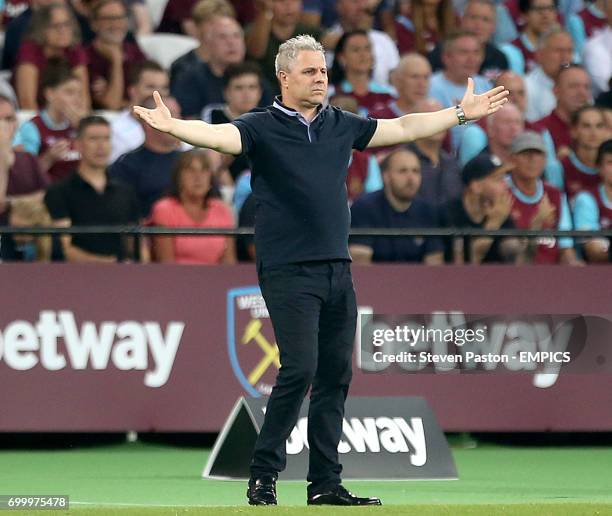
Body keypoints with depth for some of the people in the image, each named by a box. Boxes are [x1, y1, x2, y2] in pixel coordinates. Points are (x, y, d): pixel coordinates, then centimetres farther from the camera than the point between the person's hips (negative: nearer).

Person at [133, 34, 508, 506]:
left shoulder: (343, 126, 13)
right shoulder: (262, 128, -3)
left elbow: (403, 129, 23)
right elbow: (218, 135, -21)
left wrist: (462, 113, 27)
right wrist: (171, 127, -39)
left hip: (337, 270, 6)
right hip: (288, 270, -6)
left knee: (335, 376, 6)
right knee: (300, 368, -16)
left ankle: (326, 484, 12)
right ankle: (263, 476, -6)